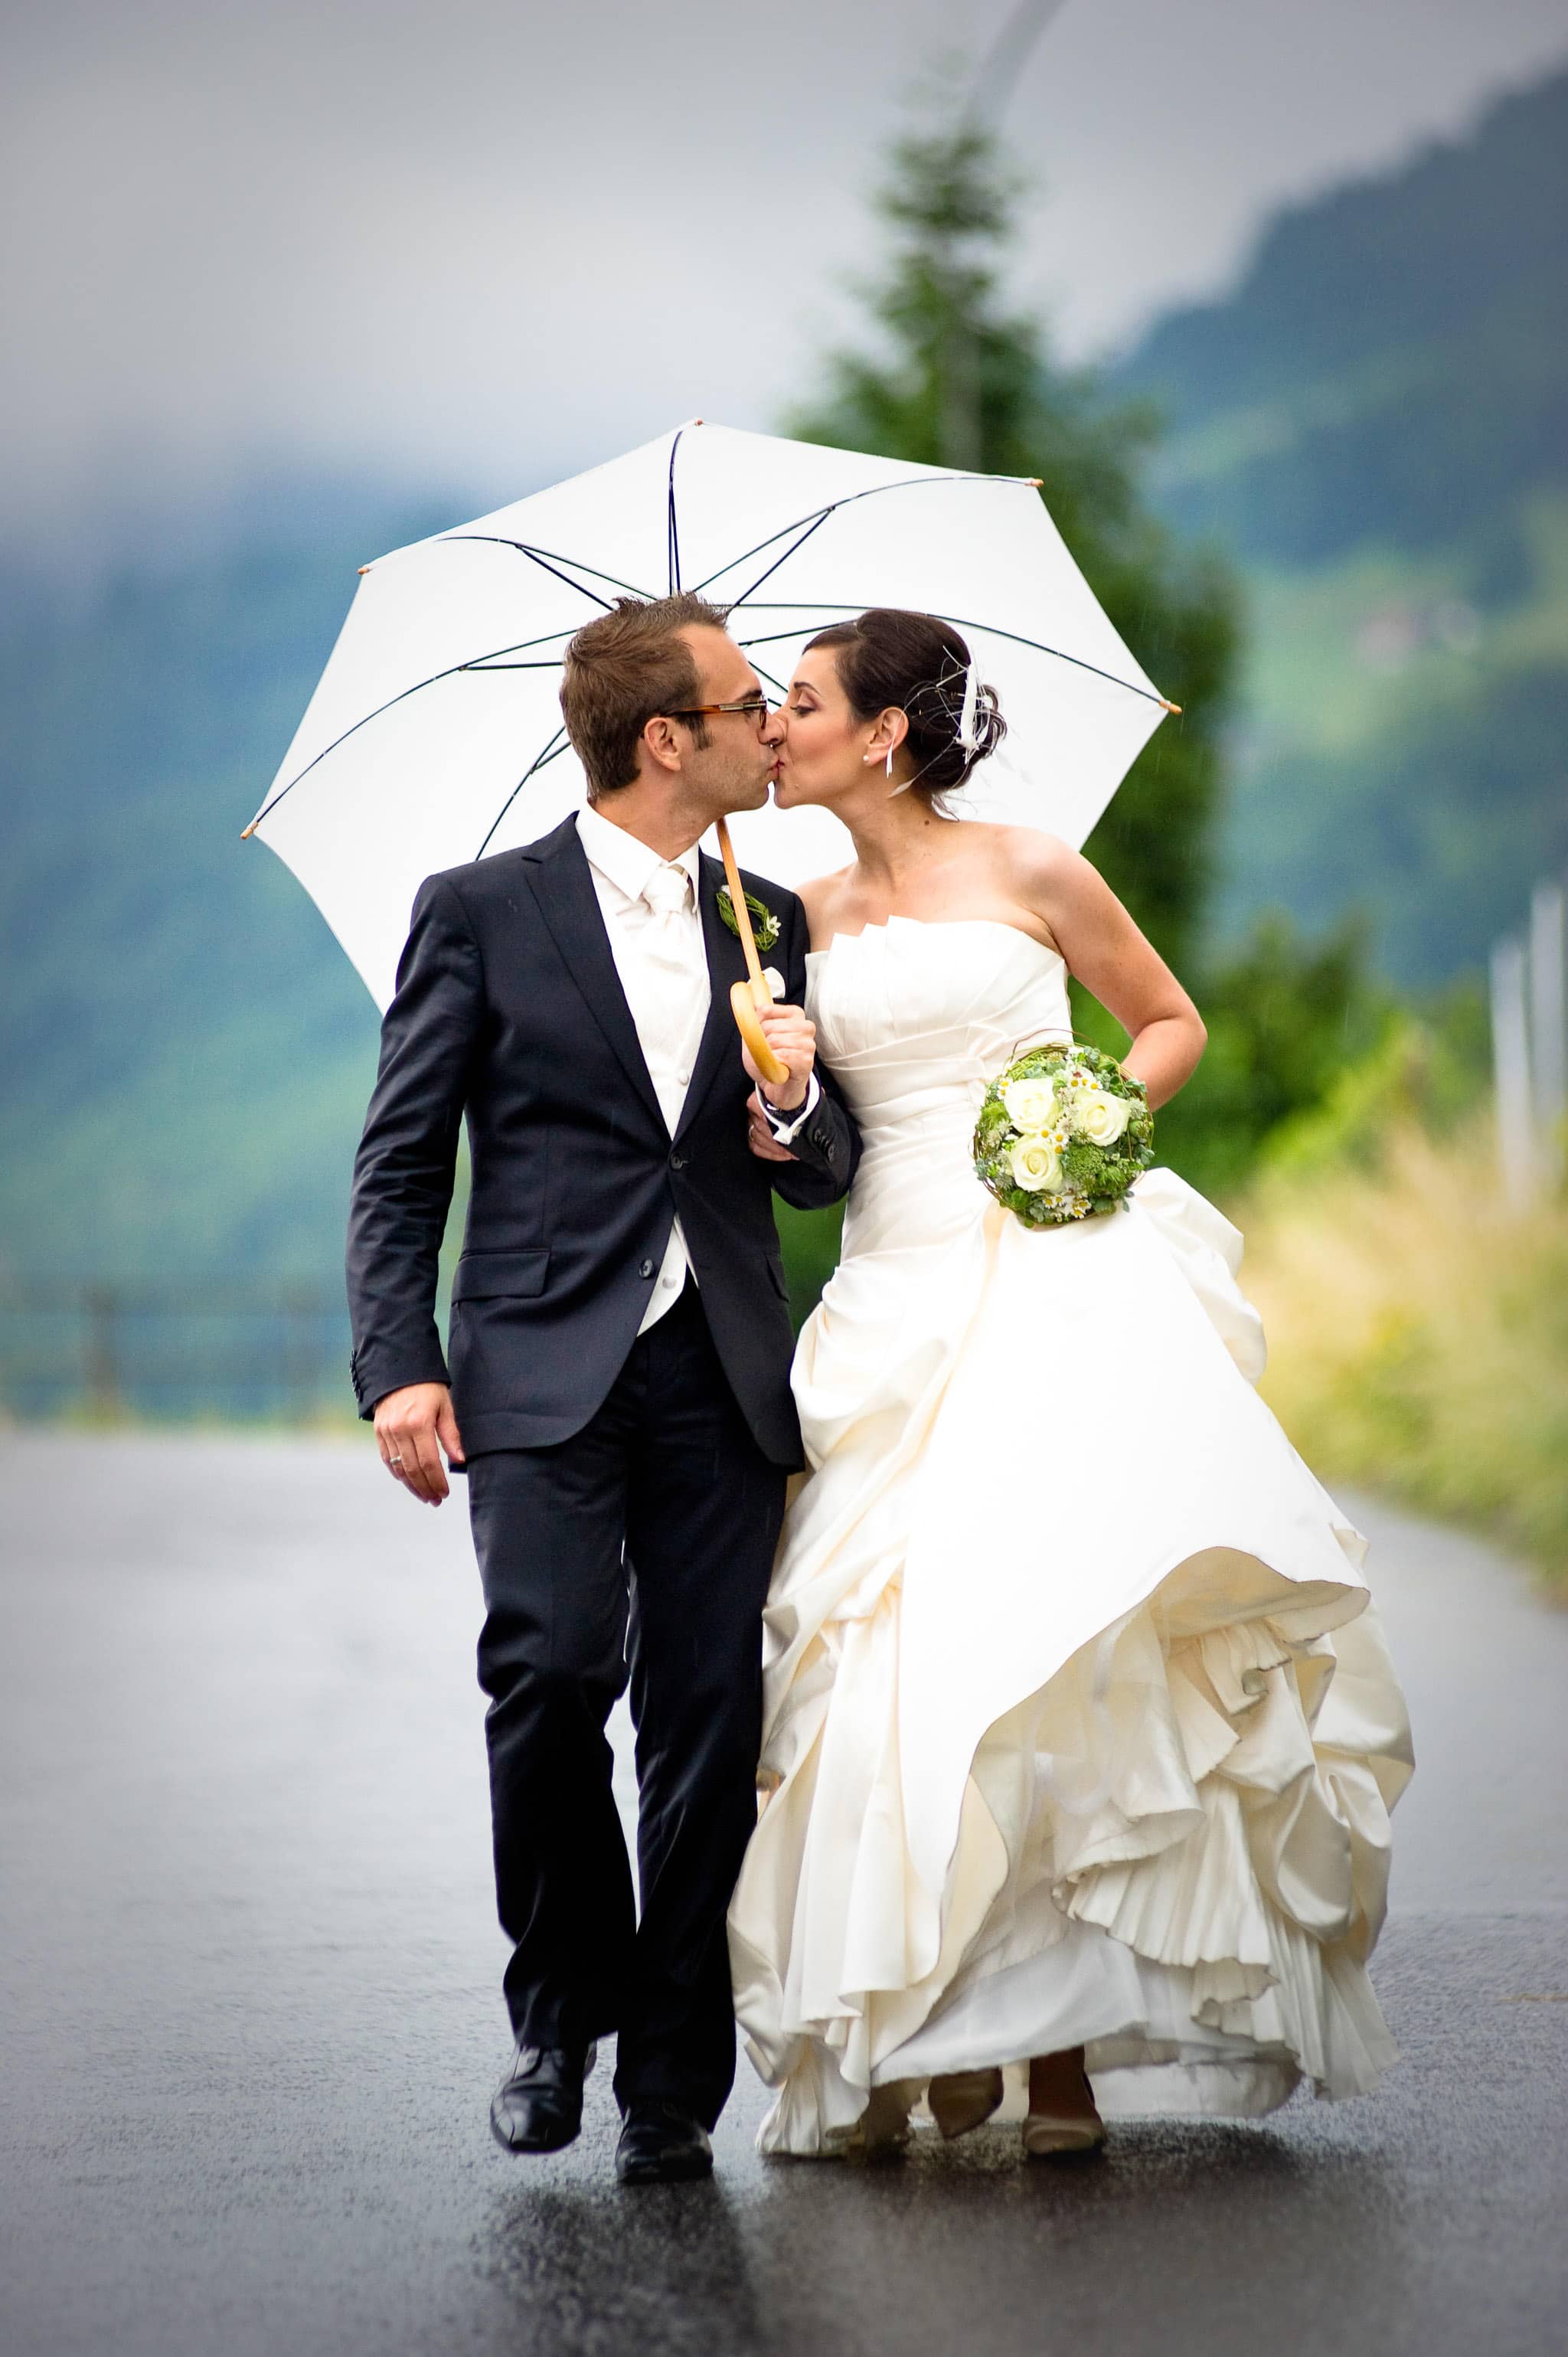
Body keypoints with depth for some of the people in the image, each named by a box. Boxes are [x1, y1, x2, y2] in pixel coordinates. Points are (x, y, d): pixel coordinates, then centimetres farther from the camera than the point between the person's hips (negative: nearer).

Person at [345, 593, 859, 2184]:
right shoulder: (481, 913, 4)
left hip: (722, 1380, 3)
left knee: (708, 1721, -2)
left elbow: (828, 1176, 19)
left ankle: (673, 2082, 7)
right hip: (544, 1375, -3)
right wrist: (399, 1367, -9)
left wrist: (794, 1105, -4)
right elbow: (400, 1165, 3)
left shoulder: (771, 923, 17)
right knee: (550, 1674, -18)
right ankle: (563, 2008, 5)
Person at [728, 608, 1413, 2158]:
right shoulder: (806, 918, 13)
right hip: (897, 1302, 4)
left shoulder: (1028, 876, 3)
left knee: (1047, 1630, -13)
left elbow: (1171, 1021, 13)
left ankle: (1062, 2037, -6)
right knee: (898, 1656, -8)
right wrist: (769, 1121, -3)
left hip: (1055, 1287, -4)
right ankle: (912, 2029, -2)